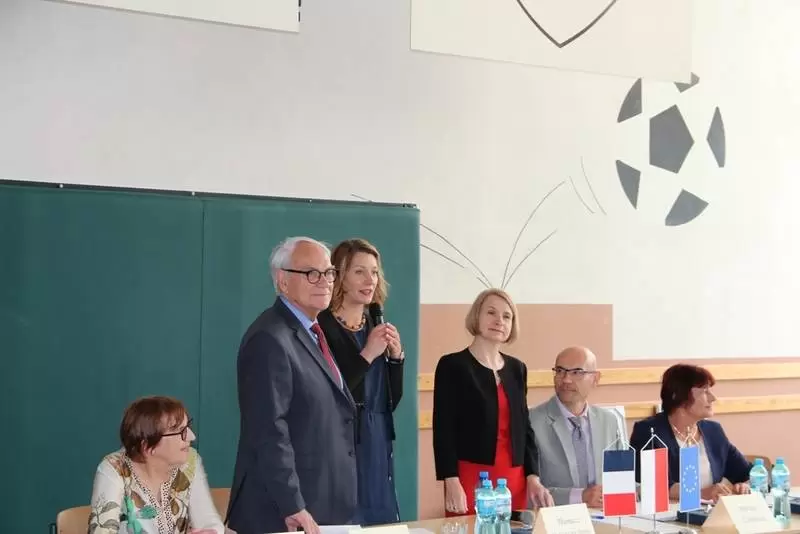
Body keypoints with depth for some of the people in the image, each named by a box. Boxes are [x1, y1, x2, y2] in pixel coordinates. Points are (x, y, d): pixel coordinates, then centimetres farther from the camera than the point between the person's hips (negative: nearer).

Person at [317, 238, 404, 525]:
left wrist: (396, 357, -1)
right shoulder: (321, 327, -11)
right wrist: (367, 355, -19)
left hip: (379, 448, 7)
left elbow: (390, 401, 14)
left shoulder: (376, 326, 12)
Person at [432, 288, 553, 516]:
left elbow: (524, 426, 16)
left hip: (514, 478, 5)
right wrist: (451, 483, -16)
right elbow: (443, 429, -7)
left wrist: (533, 477, 5)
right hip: (470, 476, -5)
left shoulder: (517, 368, 13)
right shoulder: (452, 365, -3)